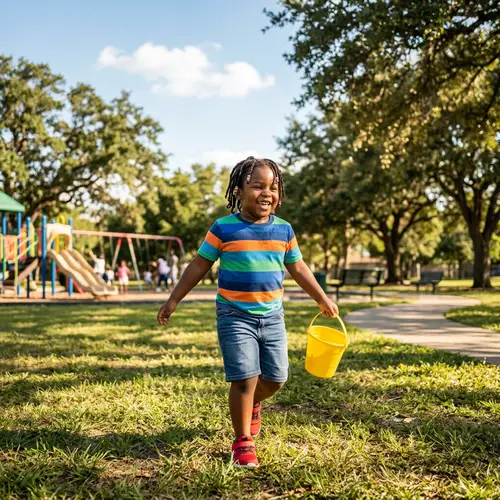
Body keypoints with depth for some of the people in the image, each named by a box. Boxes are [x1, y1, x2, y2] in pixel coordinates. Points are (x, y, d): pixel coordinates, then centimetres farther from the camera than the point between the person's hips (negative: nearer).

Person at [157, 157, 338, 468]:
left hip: (272, 316, 4)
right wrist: (174, 300, 1)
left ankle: (253, 405, 43)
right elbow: (199, 266, 0)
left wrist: (323, 300, 20)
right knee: (245, 378, -11)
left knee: (276, 378, 9)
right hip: (236, 316, -4)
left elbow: (298, 268, 15)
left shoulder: (284, 230, 3)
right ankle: (243, 442, 7)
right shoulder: (224, 229, -9)